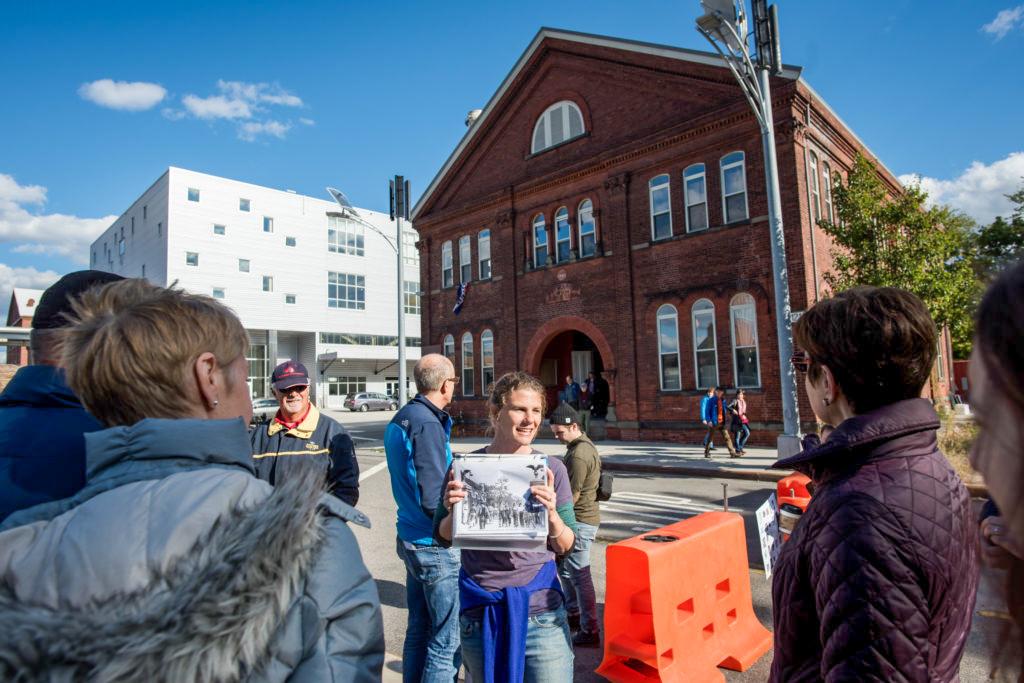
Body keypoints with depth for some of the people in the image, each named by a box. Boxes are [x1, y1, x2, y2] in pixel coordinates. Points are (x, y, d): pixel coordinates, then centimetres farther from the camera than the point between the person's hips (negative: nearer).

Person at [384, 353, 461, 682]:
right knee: (447, 641, 2)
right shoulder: (428, 424, -20)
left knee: (418, 628, 21)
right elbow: (433, 499, -22)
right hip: (435, 545, -9)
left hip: (409, 539, 9)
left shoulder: (400, 418, 9)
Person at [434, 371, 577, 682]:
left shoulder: (551, 469, -6)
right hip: (480, 613, 1)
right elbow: (443, 537, 3)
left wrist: (551, 513, -22)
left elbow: (566, 547, -3)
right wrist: (454, 511, -18)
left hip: (540, 612, -1)